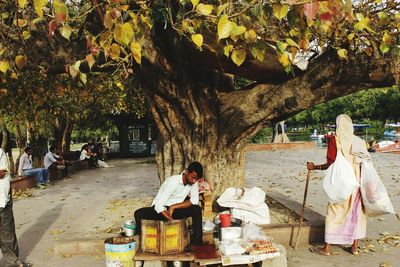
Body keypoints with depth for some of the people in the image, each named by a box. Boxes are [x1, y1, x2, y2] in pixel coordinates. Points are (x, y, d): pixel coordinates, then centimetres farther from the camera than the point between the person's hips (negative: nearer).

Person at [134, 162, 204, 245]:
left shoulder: (194, 182, -9)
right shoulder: (173, 182, -26)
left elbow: (194, 200, -13)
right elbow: (158, 205, -29)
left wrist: (173, 207, -21)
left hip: (175, 210, 4)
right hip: (161, 210, -4)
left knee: (197, 209, -22)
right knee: (139, 214, -30)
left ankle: (197, 243, -16)